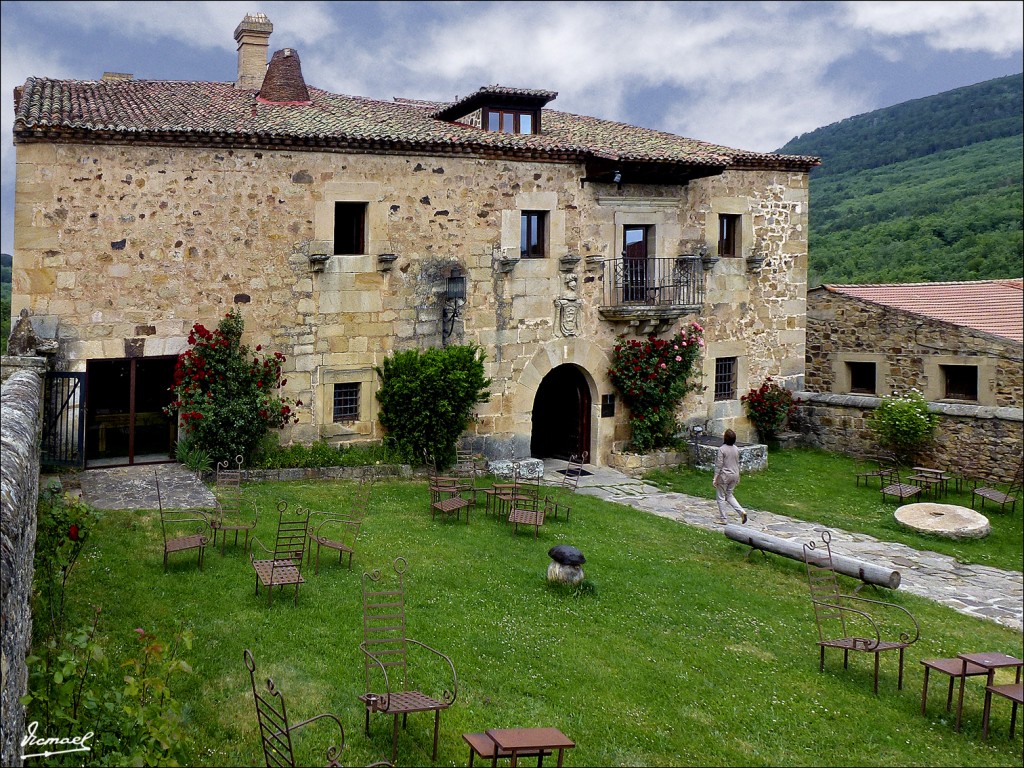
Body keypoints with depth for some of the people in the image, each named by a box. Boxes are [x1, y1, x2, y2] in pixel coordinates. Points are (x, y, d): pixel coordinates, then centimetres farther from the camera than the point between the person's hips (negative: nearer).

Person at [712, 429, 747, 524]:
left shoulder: (722, 449, -18)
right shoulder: (736, 449, 2)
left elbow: (719, 465, -17)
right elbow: (738, 464, 11)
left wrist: (715, 478, -11)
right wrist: (737, 478, 20)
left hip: (724, 476, -7)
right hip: (734, 475, 7)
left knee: (720, 497, 7)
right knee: (729, 495, 21)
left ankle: (722, 519, 12)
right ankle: (742, 511, 5)